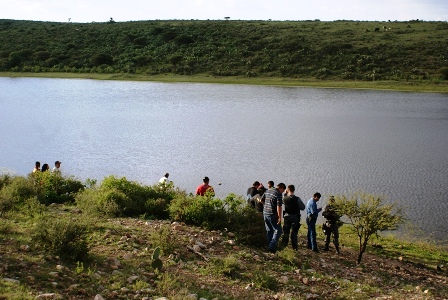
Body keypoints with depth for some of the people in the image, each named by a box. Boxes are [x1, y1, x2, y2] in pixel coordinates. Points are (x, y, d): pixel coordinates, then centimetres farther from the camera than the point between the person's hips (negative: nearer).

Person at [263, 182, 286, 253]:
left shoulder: (268, 190, 10)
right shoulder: (278, 194, -13)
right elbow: (278, 207, -19)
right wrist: (279, 218, -18)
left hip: (265, 213, 8)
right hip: (272, 215, -8)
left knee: (269, 231, 17)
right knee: (278, 231, 1)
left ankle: (270, 246, 23)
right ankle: (272, 247, -7)